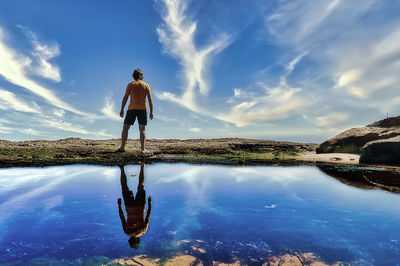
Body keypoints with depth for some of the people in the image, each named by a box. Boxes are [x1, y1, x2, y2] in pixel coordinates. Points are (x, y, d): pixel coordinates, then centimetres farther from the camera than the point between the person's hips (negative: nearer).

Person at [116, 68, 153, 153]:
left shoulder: (130, 85, 3)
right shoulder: (146, 86, 5)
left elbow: (125, 98, -1)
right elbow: (150, 100, -1)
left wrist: (122, 110, 3)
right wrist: (151, 112, 1)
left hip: (132, 109, -1)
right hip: (142, 109, 1)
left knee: (125, 128, 6)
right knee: (142, 129, 1)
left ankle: (122, 147, -2)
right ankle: (143, 149, -4)